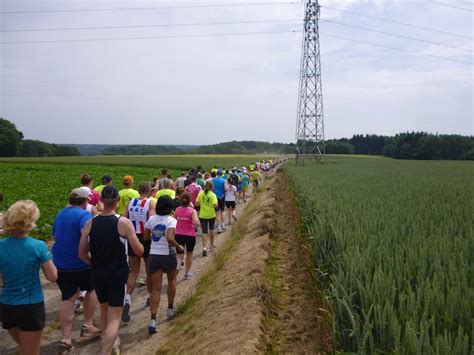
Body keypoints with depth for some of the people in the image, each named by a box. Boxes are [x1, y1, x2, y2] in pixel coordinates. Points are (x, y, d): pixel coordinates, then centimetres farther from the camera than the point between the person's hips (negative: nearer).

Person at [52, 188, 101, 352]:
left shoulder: (60, 214, 8)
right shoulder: (84, 214, -17)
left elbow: (54, 236, 22)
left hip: (60, 263, 6)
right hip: (81, 263, -6)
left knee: (68, 298, 12)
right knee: (91, 289, 19)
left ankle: (66, 338, 11)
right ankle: (87, 325, 21)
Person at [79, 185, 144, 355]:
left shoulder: (90, 223, -6)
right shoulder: (124, 223, -16)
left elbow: (82, 254, 0)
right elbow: (139, 251, -13)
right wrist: (135, 241, 8)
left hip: (98, 274, 4)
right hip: (118, 274, -4)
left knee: (104, 310, 26)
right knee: (115, 317, 5)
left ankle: (111, 341, 47)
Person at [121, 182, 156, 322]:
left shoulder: (131, 202, 2)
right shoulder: (151, 203, -10)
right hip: (146, 239, -3)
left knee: (133, 272, 9)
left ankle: (127, 299, -9)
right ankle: (150, 296, 34)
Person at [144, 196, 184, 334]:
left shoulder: (151, 219, 0)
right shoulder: (171, 221, -13)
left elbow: (145, 237, 7)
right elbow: (170, 238, -27)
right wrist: (179, 247, -12)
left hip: (153, 255, 3)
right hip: (168, 255, -3)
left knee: (156, 289, 5)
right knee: (171, 280, 26)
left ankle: (153, 320, -5)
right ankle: (170, 309, 36)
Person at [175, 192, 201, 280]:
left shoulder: (177, 210, -1)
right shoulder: (192, 211, -12)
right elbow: (197, 223, -24)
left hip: (178, 235, 2)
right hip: (190, 235, -2)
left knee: (180, 255, 12)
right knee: (189, 254, 20)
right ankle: (187, 273, 32)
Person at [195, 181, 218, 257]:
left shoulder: (200, 194, -3)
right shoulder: (213, 195, -12)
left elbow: (197, 203, 0)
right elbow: (215, 205, -20)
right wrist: (216, 205, 2)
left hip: (202, 215, 1)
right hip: (211, 215, -1)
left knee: (204, 232, 0)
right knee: (211, 229, 23)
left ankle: (204, 247, -16)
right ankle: (212, 244, 38)